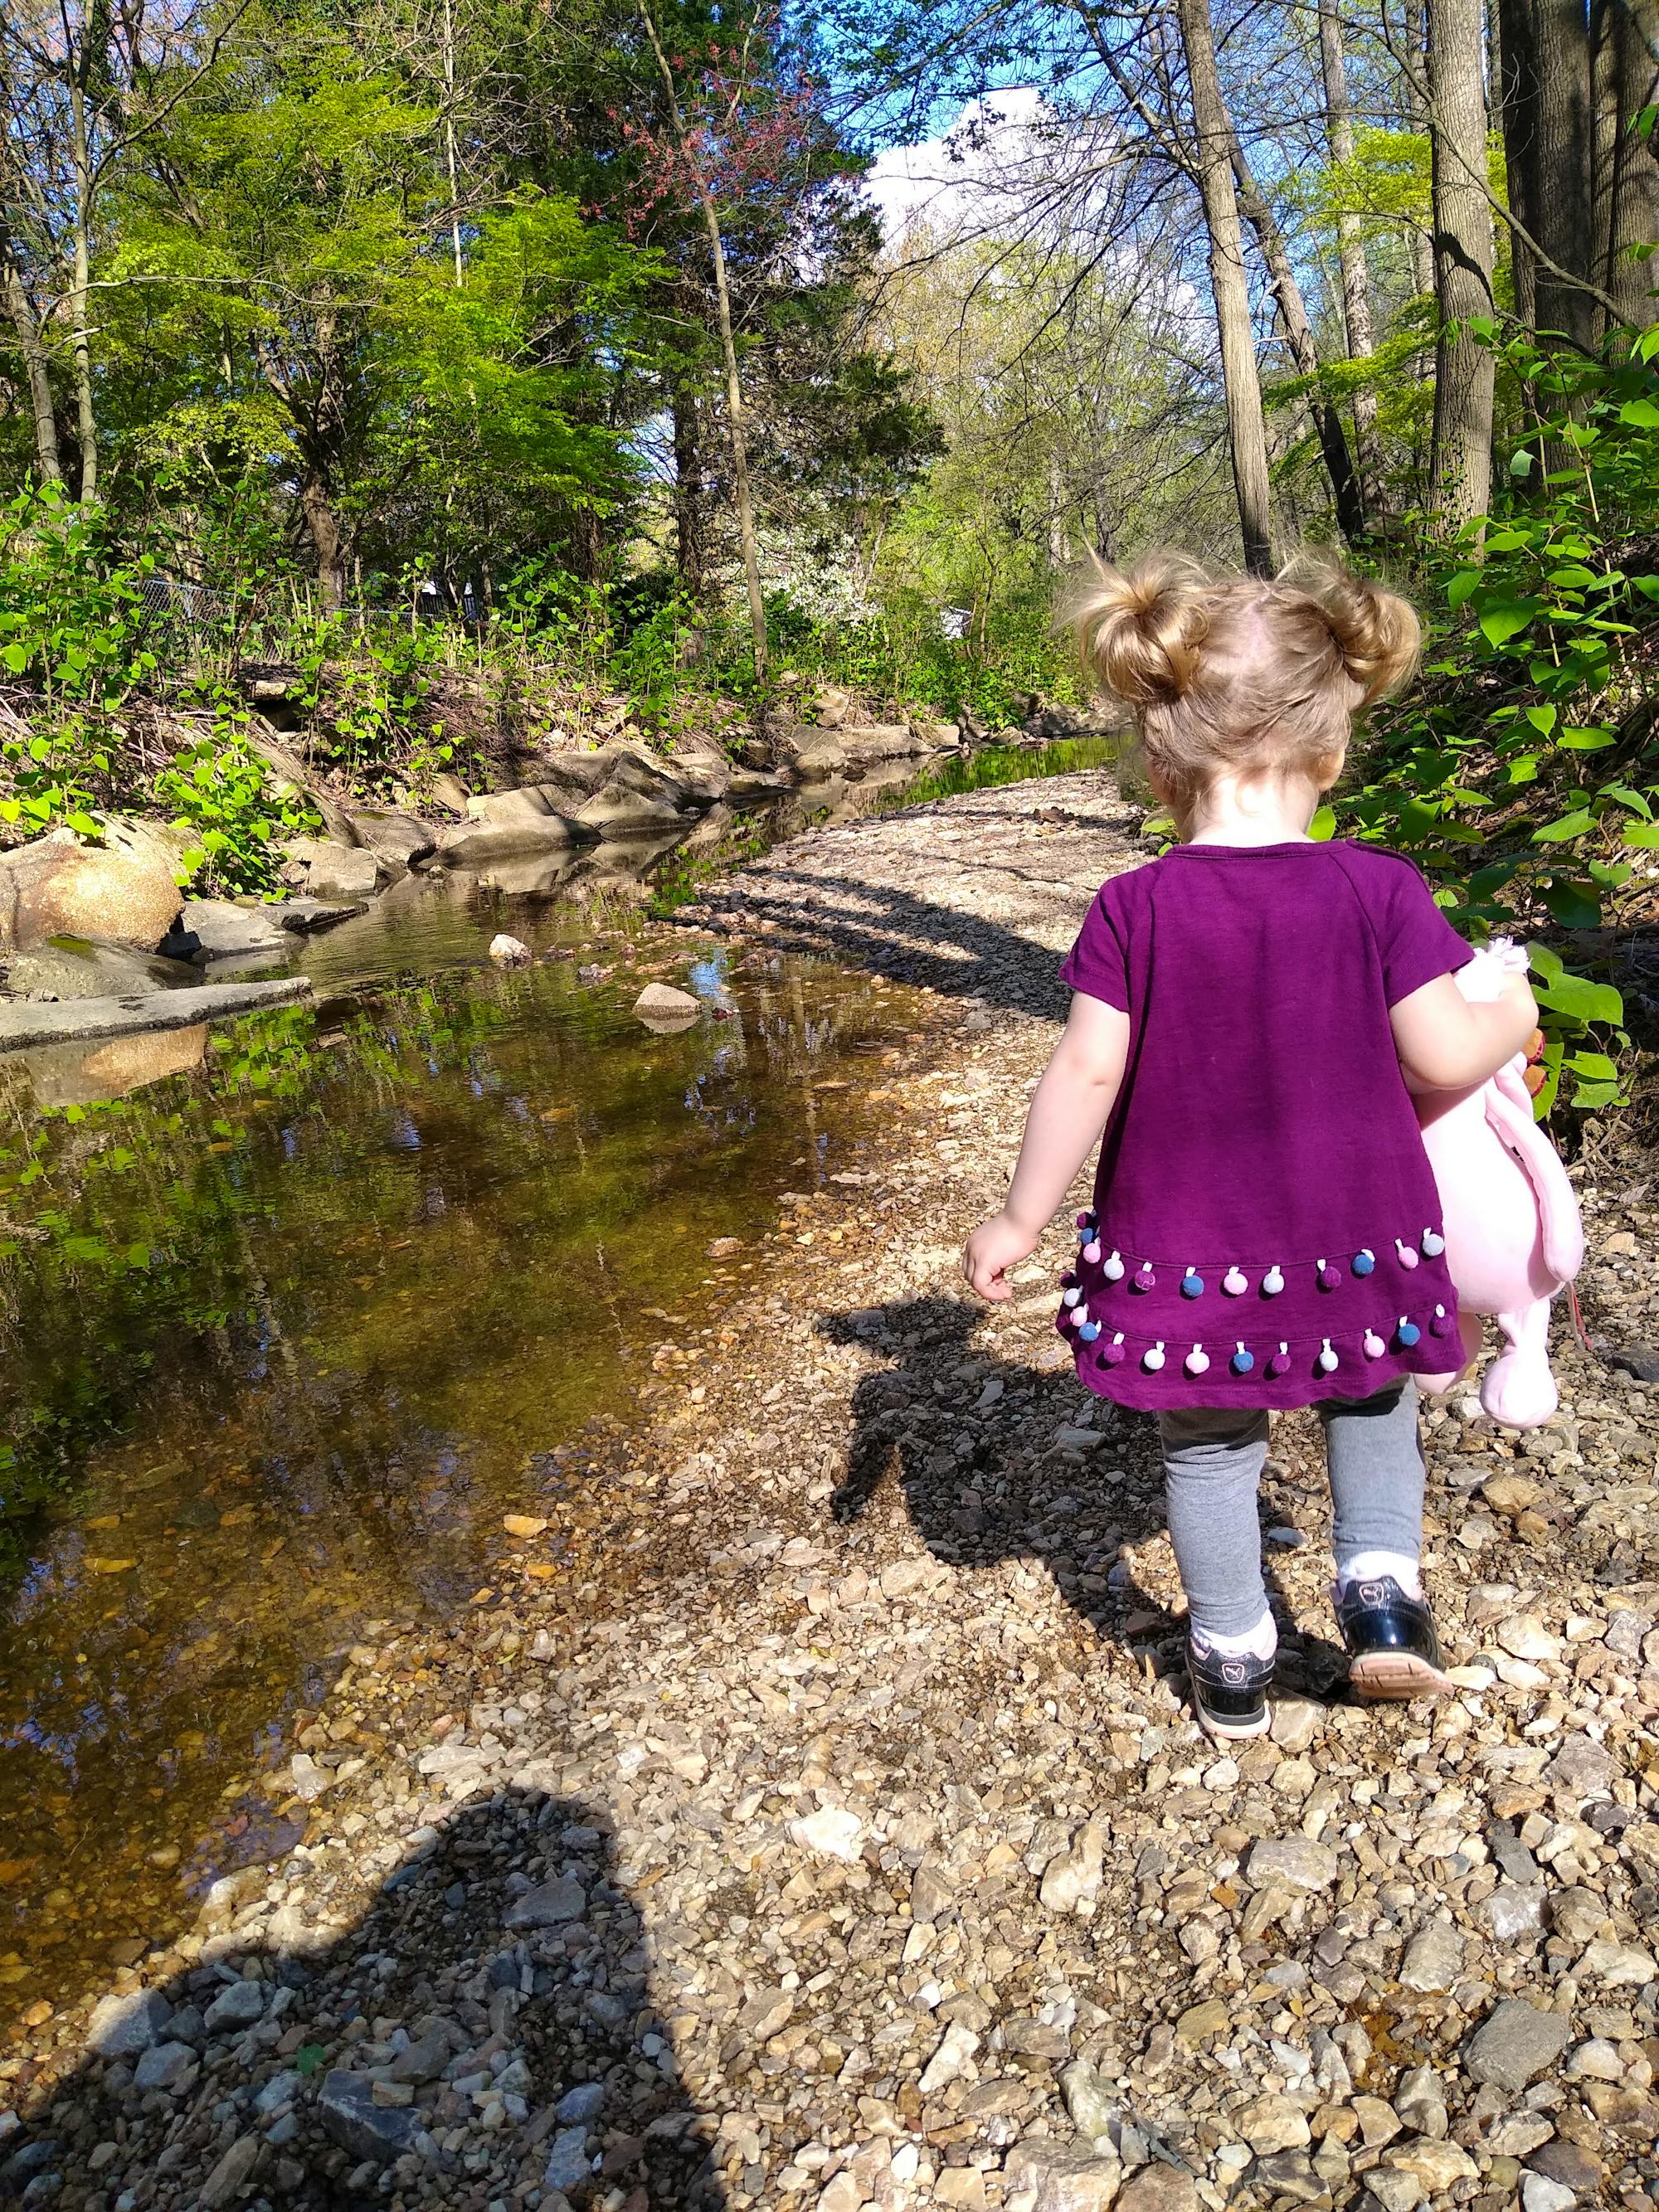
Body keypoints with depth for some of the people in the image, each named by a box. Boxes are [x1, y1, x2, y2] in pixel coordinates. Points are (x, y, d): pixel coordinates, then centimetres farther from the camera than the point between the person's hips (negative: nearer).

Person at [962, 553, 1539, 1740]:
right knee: (1374, 1402, 30)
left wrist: (1021, 1219, -6)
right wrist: (1512, 1017, 11)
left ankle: (1233, 1662, 33)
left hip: (1187, 1247, 0)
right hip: (1355, 1238, 1)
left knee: (1208, 1445, 20)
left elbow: (1088, 1072, -15)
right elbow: (1444, 1057, -12)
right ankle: (1383, 1584, 20)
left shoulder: (1137, 907, -13)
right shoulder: (1379, 890, -12)